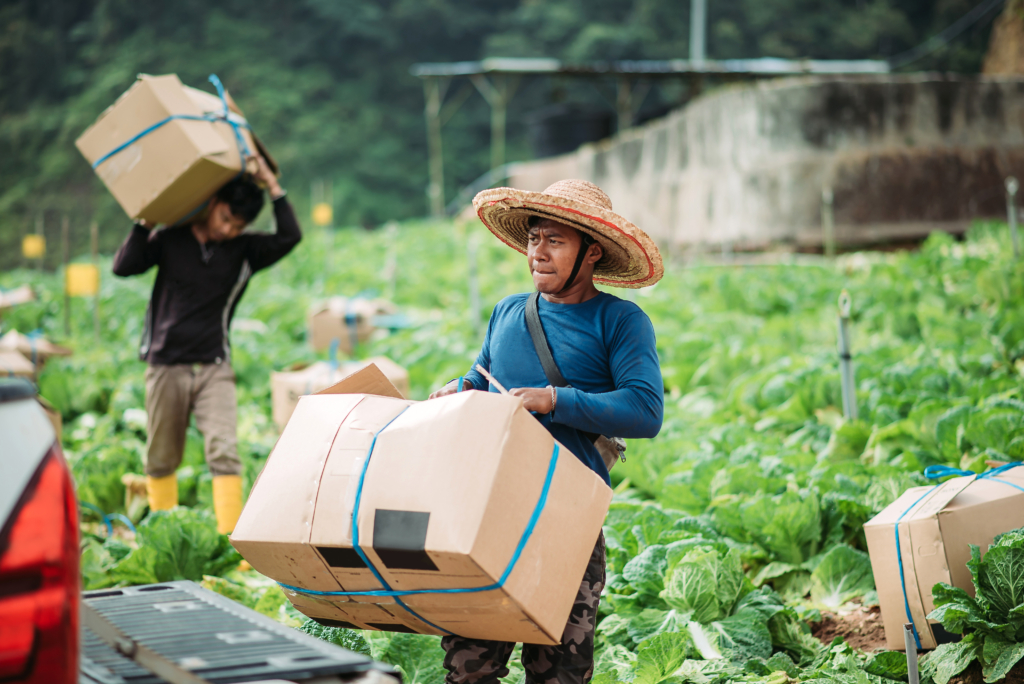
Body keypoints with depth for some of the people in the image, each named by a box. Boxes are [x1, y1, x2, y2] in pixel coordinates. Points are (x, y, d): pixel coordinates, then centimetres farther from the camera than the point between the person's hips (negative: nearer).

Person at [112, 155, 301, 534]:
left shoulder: (244, 251, 2)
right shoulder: (170, 240, 2)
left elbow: (289, 236, -11)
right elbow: (124, 266, -7)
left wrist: (272, 186, -10)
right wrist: (145, 223, -9)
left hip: (215, 368, 0)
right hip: (166, 366, 0)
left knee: (225, 453, -14)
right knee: (161, 458, 9)